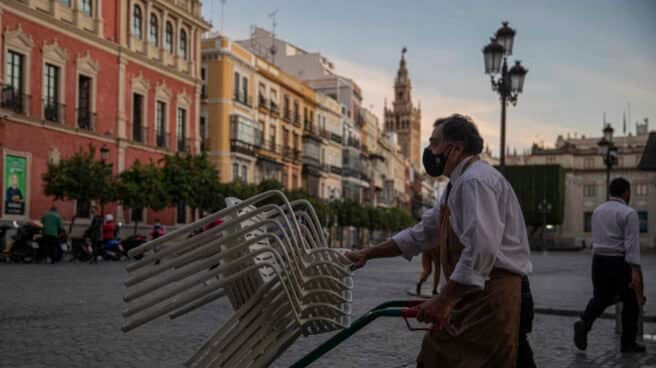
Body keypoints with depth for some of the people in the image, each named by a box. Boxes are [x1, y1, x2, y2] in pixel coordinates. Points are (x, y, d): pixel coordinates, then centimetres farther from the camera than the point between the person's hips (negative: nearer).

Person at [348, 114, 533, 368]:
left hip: (490, 294, -10)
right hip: (470, 292, 10)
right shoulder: (458, 185, 18)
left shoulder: (475, 180, -15)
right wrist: (368, 254, 18)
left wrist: (443, 301, -26)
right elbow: (423, 233, 22)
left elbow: (482, 248, -26)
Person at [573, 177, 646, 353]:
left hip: (598, 260, 6)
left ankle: (584, 323, -14)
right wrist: (635, 270, -21)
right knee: (630, 301, 10)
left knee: (600, 298, 13)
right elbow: (632, 243, -18)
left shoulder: (597, 211, 10)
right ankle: (628, 343, 16)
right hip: (620, 261, -5)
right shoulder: (629, 213, -10)